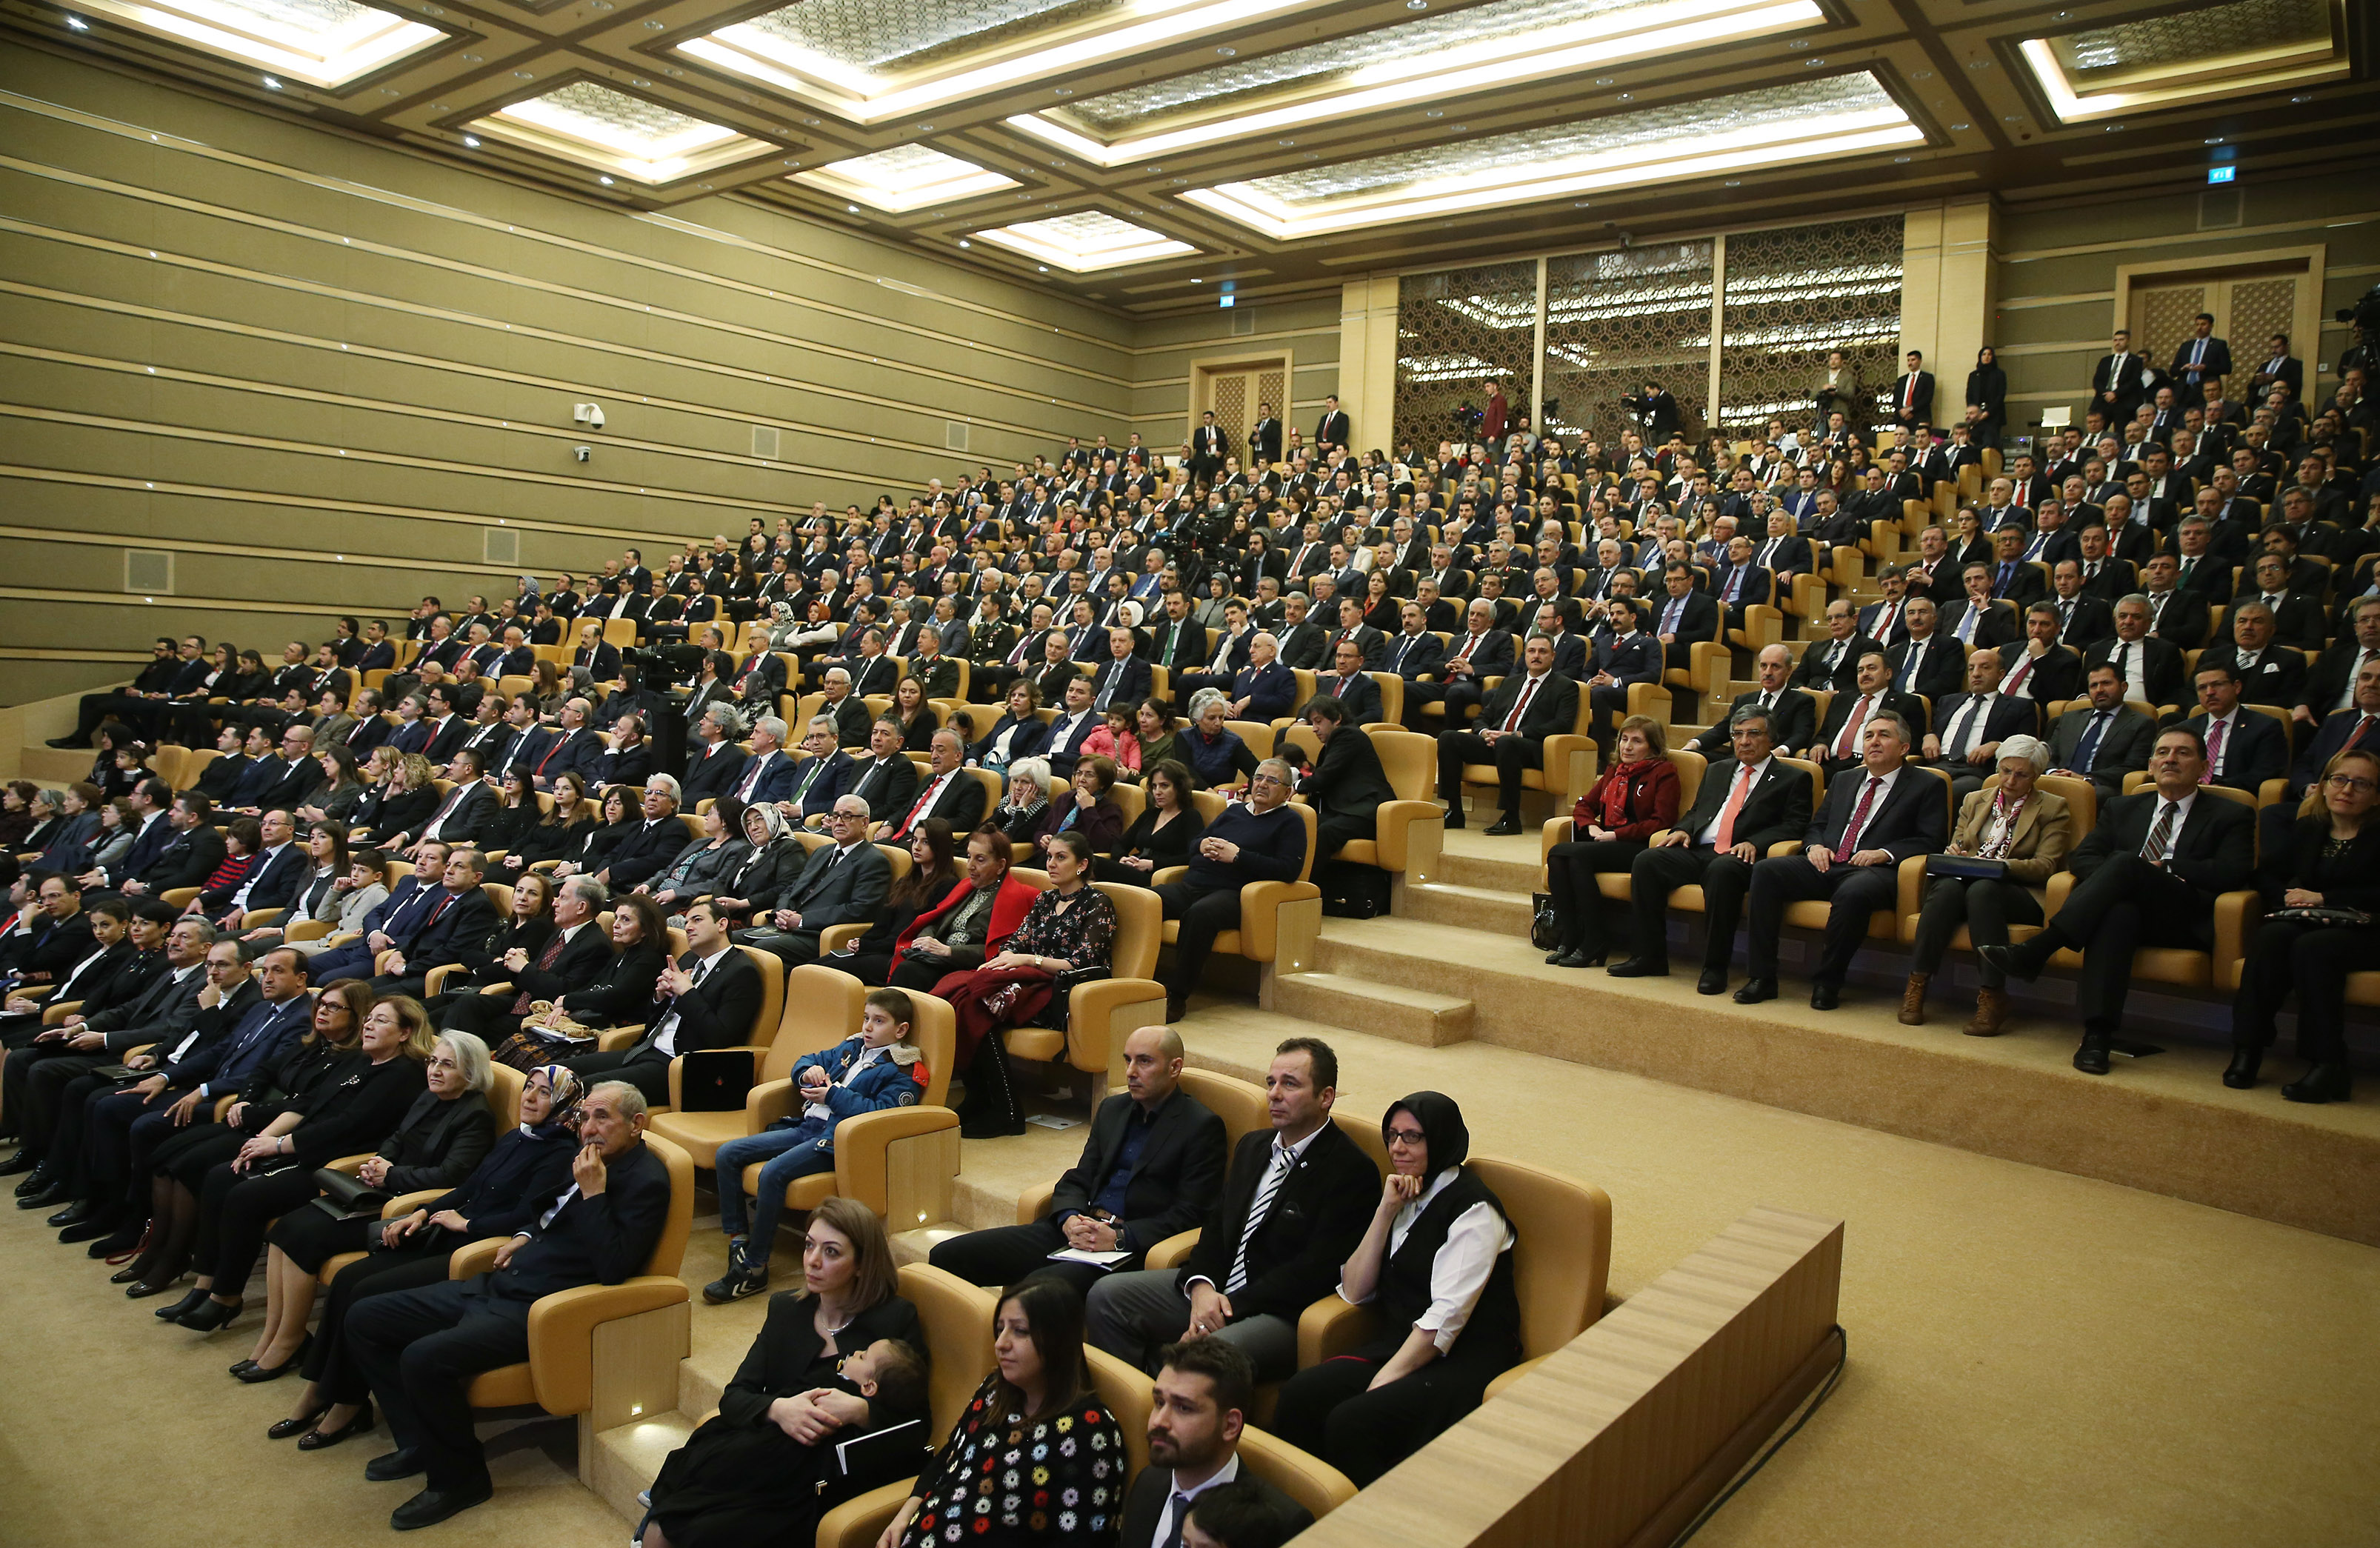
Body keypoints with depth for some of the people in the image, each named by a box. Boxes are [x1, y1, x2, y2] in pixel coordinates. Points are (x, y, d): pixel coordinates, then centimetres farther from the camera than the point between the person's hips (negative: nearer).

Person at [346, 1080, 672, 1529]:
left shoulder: (646, 1181, -14)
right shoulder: (590, 1158, 11)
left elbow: (614, 1268, -24)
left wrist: (592, 1192, -22)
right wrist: (526, 1235, 11)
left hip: (537, 1309, -10)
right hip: (495, 1286, 10)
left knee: (423, 1358, -28)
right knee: (364, 1320, 9)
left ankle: (458, 1478, -5)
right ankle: (420, 1442, 18)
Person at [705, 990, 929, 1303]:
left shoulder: (903, 1072, -3)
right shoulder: (851, 1048, 22)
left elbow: (881, 1112, -17)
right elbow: (806, 1061, 31)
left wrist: (833, 1095, -14)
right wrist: (808, 1072, 6)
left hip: (836, 1141, -9)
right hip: (805, 1126, 9)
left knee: (772, 1173, -31)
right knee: (727, 1154, -2)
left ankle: (753, 1269, -19)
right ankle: (738, 1239, 4)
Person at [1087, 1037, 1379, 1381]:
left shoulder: (1353, 1170, -11)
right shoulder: (1253, 1146, 16)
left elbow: (1315, 1271, -16)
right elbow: (1217, 1221, 15)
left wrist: (1230, 1307, -19)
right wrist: (1202, 1286, -6)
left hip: (1282, 1313, -8)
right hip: (1218, 1286, 8)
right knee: (1106, 1295, -2)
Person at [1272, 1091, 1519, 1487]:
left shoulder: (1473, 1209, -11)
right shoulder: (1407, 1198, 13)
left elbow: (1446, 1318, -18)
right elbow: (1354, 1292, 7)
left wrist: (1384, 1381, -20)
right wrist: (1386, 1211, -2)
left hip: (1464, 1362, -7)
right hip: (1401, 1345, 7)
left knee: (1351, 1422, -28)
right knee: (1299, 1395, -18)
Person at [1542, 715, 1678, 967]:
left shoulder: (1664, 772, 2)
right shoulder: (1614, 772, 24)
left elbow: (1661, 823, -8)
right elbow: (1584, 805, 26)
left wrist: (1616, 835, -14)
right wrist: (1591, 826, 2)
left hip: (1638, 846, -7)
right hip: (1606, 841, 7)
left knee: (1577, 854, -31)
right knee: (1556, 855, -23)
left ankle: (1594, 944, -24)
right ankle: (1569, 938, -21)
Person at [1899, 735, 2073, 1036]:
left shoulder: (2053, 808, 11)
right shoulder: (1975, 801, 23)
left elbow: (2046, 865, -1)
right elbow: (1955, 847, 19)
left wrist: (2004, 865, -19)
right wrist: (1954, 854, -6)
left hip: (2020, 894, -3)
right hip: (1967, 881, 3)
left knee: (1982, 889, -38)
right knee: (1947, 886, -35)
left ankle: (1992, 997, -38)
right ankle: (1916, 984, -36)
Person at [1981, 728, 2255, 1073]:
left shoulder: (2230, 817, 18)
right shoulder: (2122, 809, 27)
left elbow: (2231, 874, 0)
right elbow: (2082, 858, 13)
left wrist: (2164, 867, -4)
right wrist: (2114, 878, -7)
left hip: (2184, 919, -2)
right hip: (2125, 904, 2)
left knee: (2126, 864, -32)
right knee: (2119, 911, -38)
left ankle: (2033, 953, -41)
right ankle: (2097, 1034, -46)